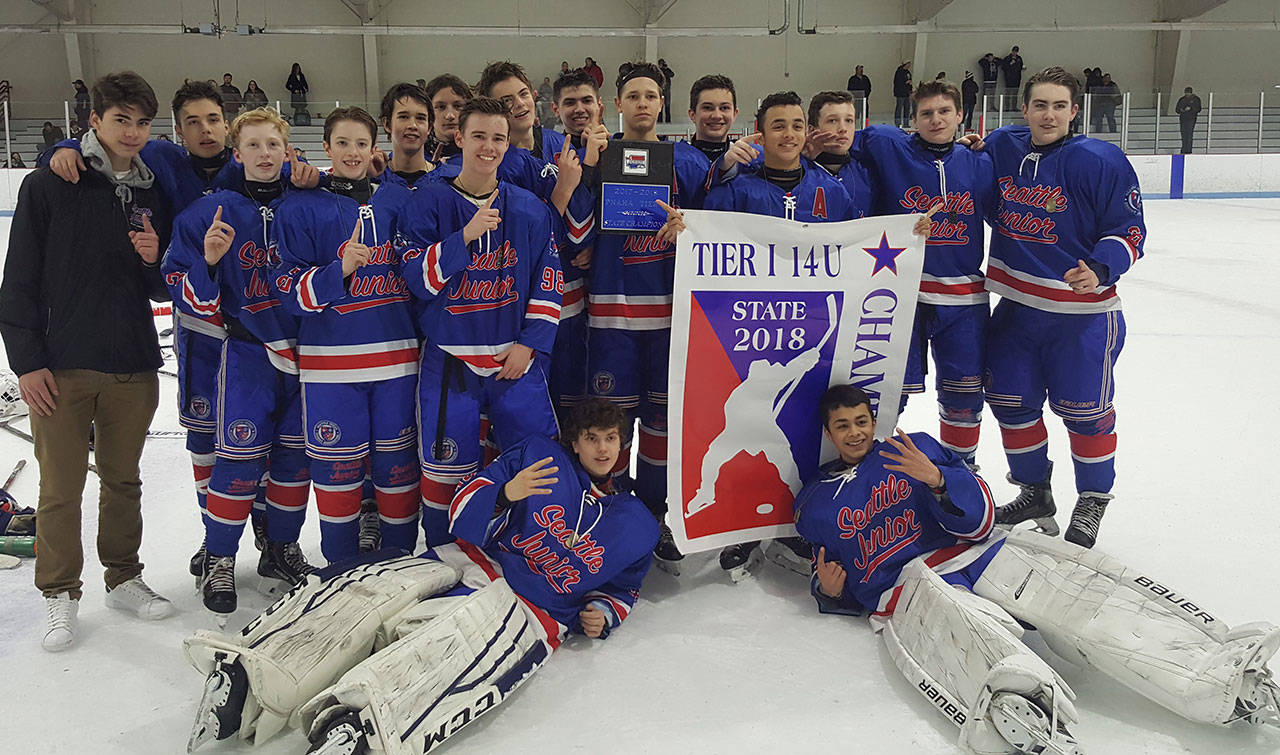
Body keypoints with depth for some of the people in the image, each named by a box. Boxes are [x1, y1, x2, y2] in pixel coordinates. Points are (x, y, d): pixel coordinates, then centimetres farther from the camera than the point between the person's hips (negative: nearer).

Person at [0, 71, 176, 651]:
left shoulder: (153, 196, 9)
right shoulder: (48, 187, -3)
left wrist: (153, 261, -9)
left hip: (133, 367, 3)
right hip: (60, 368, -3)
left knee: (123, 479, 13)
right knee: (61, 488, 4)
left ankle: (123, 578, 29)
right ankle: (61, 595, 20)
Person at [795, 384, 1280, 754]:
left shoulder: (914, 449, 18)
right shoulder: (815, 503, 20)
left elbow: (977, 520, 7)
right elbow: (832, 582, 26)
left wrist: (937, 479, -13)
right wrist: (829, 590, -1)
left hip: (967, 553, 4)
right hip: (904, 586, -3)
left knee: (1084, 592, -23)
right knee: (961, 626, -41)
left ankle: (1220, 673, -37)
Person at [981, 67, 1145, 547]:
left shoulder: (1100, 161, -13)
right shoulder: (1001, 147, 1)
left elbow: (1129, 231, -10)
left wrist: (1099, 271, -27)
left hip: (1082, 312, -5)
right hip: (1015, 306, 5)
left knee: (1084, 411, 5)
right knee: (1010, 401, 12)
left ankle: (1092, 503, 28)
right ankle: (1034, 492, 33)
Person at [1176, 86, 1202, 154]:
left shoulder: (1196, 99, 3)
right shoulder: (1182, 99, 12)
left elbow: (1198, 109, -4)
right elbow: (1177, 109, 14)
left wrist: (1190, 108, -20)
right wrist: (1181, 110, -8)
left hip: (1191, 119, -3)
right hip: (1183, 119, 3)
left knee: (1189, 134, -11)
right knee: (1184, 135, 2)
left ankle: (1188, 151, -13)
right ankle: (1184, 151, 7)